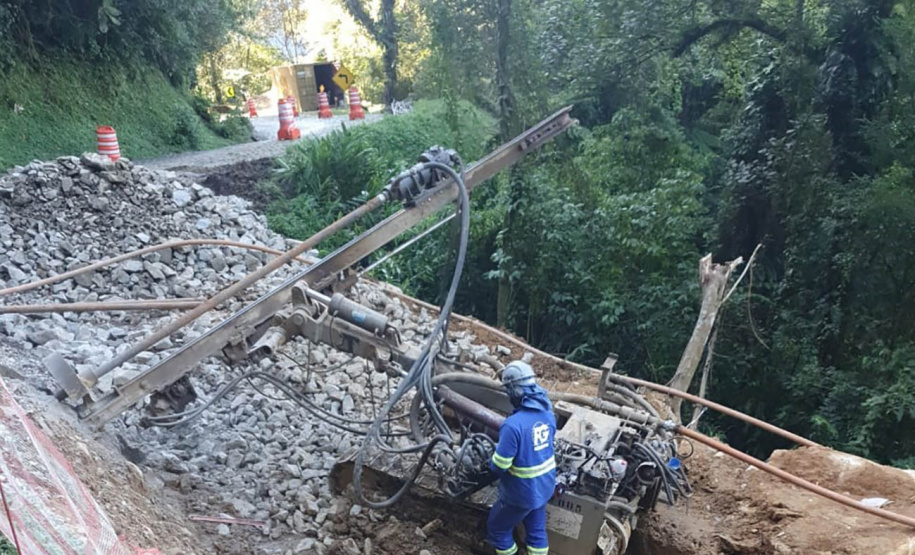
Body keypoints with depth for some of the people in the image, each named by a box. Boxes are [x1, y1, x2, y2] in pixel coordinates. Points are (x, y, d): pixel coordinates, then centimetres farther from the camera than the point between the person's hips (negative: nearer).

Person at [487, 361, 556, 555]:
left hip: (522, 492, -7)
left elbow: (499, 465, -24)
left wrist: (494, 457, -2)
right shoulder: (547, 413, -6)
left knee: (497, 530, 17)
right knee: (537, 530, 24)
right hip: (544, 485, 7)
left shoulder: (513, 424, -32)